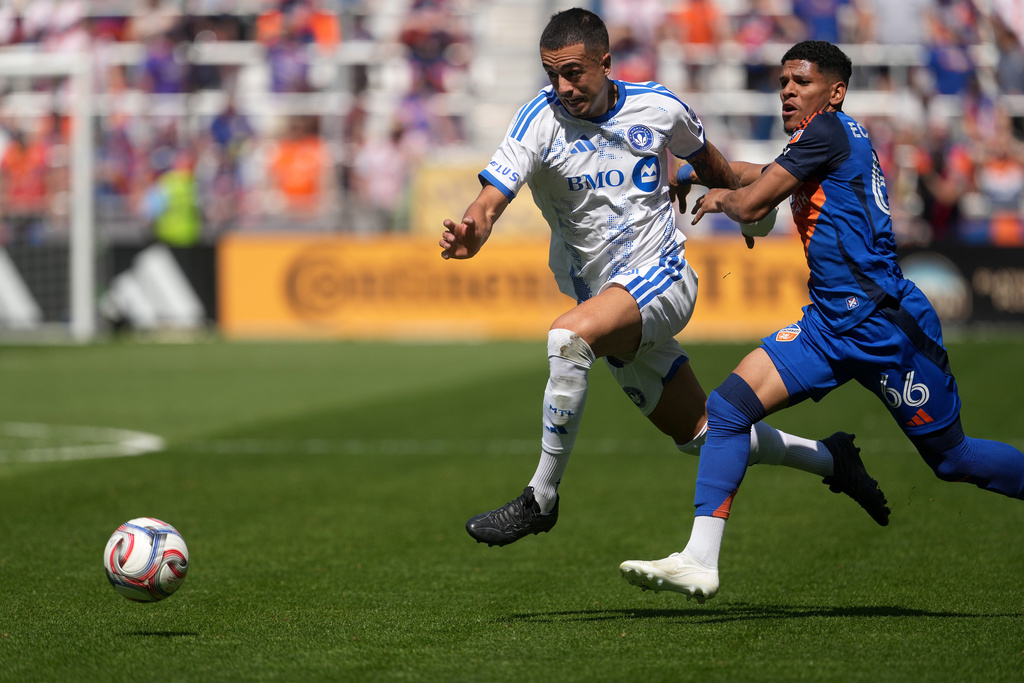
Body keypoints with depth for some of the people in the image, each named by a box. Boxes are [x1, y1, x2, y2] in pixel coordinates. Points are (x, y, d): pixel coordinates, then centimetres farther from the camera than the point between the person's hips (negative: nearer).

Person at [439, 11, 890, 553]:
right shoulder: (542, 118, -9)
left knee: (568, 336, -32)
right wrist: (468, 234, -43)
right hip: (602, 294, 3)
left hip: (661, 279, -3)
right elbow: (492, 198, -21)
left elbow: (704, 158, 18)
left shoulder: (658, 106, -5)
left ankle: (541, 497, -23)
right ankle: (829, 458, 33)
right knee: (700, 435, 11)